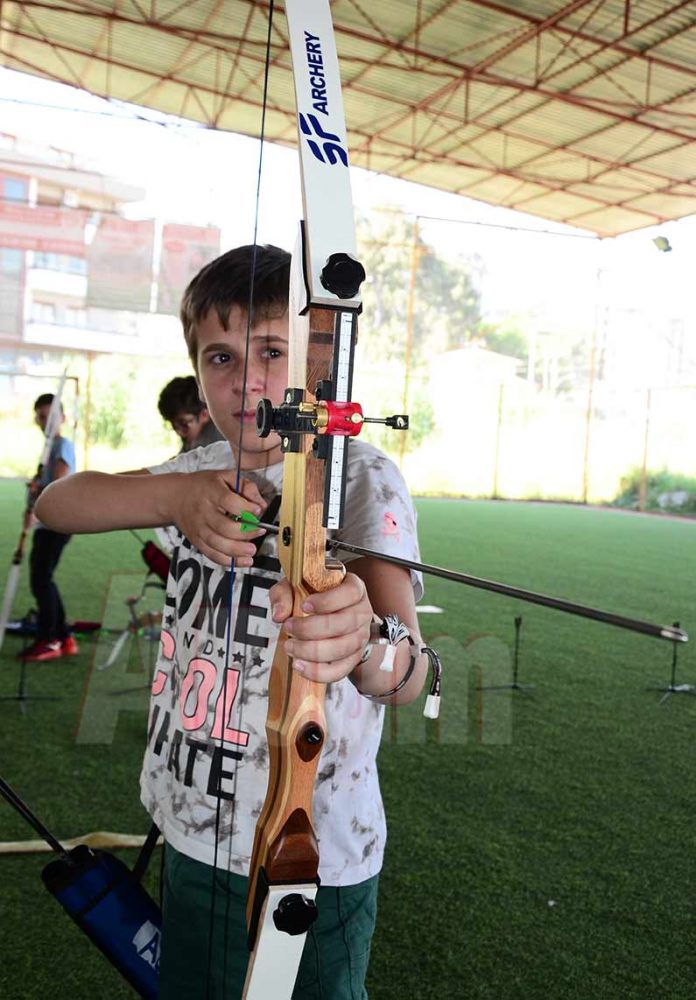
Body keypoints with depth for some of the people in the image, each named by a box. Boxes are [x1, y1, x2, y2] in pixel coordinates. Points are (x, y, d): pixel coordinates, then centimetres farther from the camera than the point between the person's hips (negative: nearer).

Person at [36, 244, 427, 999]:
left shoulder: (362, 478, -18)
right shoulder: (206, 469, 2)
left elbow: (407, 669, -32)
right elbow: (55, 503, -7)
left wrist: (366, 645, -57)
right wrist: (173, 494, -26)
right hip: (193, 834, 6)